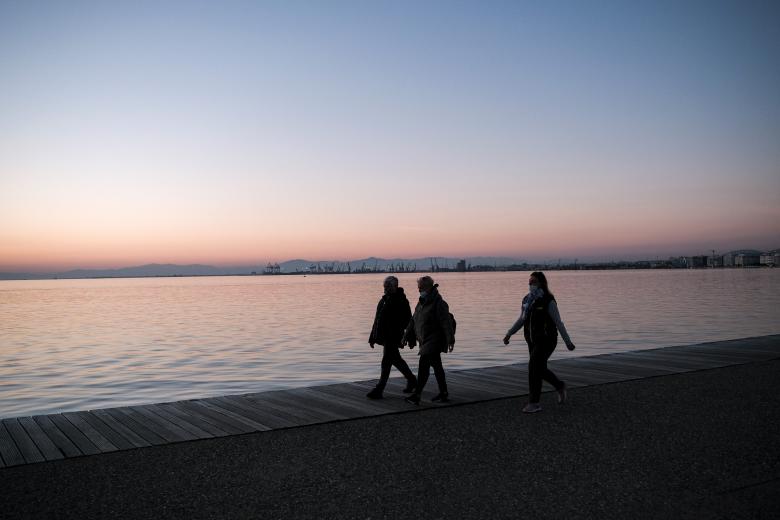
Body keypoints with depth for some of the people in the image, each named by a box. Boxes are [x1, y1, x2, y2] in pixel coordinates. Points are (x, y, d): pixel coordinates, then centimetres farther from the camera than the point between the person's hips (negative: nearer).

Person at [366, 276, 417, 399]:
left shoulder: (401, 301, -10)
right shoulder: (384, 299, 14)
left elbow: (407, 321, -11)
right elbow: (377, 320, 17)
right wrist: (372, 337, 16)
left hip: (393, 338, -9)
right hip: (384, 336, 9)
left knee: (386, 362, -8)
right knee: (395, 360, 17)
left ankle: (379, 391, -5)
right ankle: (412, 380, 34)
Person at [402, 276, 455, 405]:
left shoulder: (438, 303, -14)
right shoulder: (421, 303, 13)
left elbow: (446, 322, -19)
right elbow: (413, 321, 16)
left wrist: (450, 340, -23)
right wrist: (407, 336, 15)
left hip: (434, 340, -9)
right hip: (425, 341, 9)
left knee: (423, 365, -13)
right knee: (436, 366, 14)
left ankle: (416, 396, -12)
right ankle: (444, 394, 23)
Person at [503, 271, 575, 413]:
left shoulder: (549, 301, -15)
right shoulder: (527, 300, 6)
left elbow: (558, 323, -13)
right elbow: (521, 320, 11)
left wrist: (568, 342, -9)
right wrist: (509, 334, 4)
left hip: (546, 341, -8)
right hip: (534, 341, 8)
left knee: (534, 367, -16)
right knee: (540, 370, 14)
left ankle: (534, 403, -9)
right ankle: (560, 386, 40)